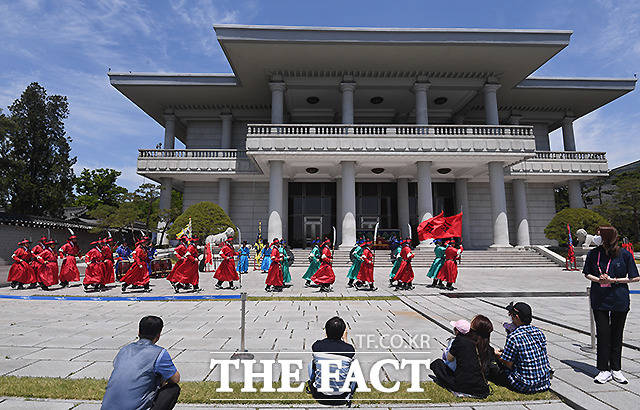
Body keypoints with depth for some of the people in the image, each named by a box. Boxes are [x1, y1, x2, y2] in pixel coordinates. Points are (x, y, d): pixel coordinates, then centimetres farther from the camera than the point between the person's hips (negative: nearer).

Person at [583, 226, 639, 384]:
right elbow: (587, 274, 9)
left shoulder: (625, 254, -6)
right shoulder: (593, 253, 0)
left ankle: (616, 369, 25)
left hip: (619, 300, -1)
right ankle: (604, 370, 12)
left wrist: (613, 280, -13)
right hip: (599, 299, 1)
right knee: (603, 334, 2)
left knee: (616, 334, 10)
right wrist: (598, 279, -10)